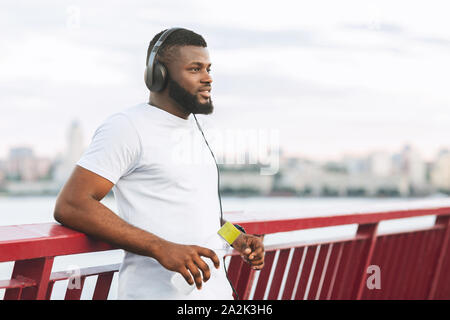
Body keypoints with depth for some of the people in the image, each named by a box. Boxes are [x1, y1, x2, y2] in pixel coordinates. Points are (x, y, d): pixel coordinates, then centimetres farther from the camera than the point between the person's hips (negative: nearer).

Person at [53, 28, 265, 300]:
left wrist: (238, 240, 9)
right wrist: (161, 248, -26)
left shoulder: (194, 130, 16)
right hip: (160, 291, -7)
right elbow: (70, 205, -19)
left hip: (216, 288, 7)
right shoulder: (127, 127, -9)